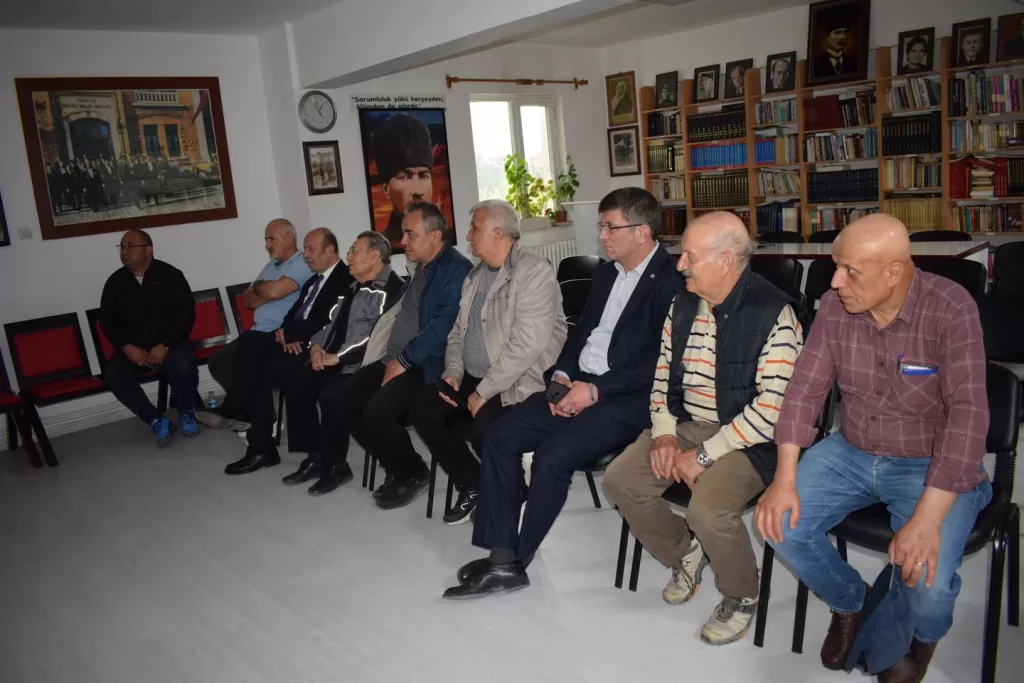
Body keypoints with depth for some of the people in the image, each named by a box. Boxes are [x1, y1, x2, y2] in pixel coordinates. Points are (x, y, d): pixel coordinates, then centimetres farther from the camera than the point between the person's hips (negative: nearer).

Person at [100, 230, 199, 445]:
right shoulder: (115, 282, 9)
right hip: (133, 349, 3)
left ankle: (186, 413, -3)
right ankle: (156, 420, -12)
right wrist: (126, 346, -12)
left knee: (183, 365, -34)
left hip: (169, 344, -3)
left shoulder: (169, 274, -1)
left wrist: (164, 345, -18)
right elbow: (107, 321, 7)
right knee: (112, 373, -27)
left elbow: (186, 313, -7)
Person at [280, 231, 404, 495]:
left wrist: (337, 357, -19)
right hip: (334, 360, 9)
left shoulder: (390, 288, -12)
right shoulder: (353, 288, 19)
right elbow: (333, 322, 26)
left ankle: (334, 464, -9)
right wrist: (317, 345, 5)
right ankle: (318, 456, 3)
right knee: (294, 383, -8)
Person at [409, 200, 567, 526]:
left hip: (518, 382, -8)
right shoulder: (476, 275, 12)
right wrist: (453, 371, -1)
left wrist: (484, 391, -22)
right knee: (423, 408, -6)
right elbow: (459, 331, 18)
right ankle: (473, 485, 9)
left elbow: (527, 344, -24)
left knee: (483, 428, -31)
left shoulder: (534, 272, -16)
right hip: (473, 378, 9)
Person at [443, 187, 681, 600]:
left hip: (628, 398, -8)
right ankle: (501, 558, -6)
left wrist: (596, 390, -20)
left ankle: (516, 559, -3)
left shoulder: (670, 282, -10)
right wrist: (562, 375, -1)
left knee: (552, 455, -26)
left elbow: (660, 361, -17)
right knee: (500, 437, -8)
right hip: (580, 385, 8)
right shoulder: (607, 273, 16)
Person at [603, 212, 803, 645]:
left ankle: (741, 596, 5)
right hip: (685, 425, 7)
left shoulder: (773, 313, -18)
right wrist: (664, 433, -3)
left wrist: (704, 455, -21)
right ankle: (685, 553, 20)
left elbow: (773, 407, -22)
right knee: (619, 480, -7)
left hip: (746, 438, -7)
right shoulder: (682, 304, 4)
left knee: (707, 510, -29)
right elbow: (663, 373, 12)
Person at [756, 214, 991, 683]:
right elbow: (805, 389, -7)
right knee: (781, 525, -14)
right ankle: (848, 605, 19)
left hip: (930, 466, -4)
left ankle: (924, 639, 17)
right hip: (851, 453, 4)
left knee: (928, 580, -24)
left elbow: (968, 413, -25)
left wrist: (927, 519, -32)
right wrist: (785, 478, -19)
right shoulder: (834, 306, -8)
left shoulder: (951, 309, -21)